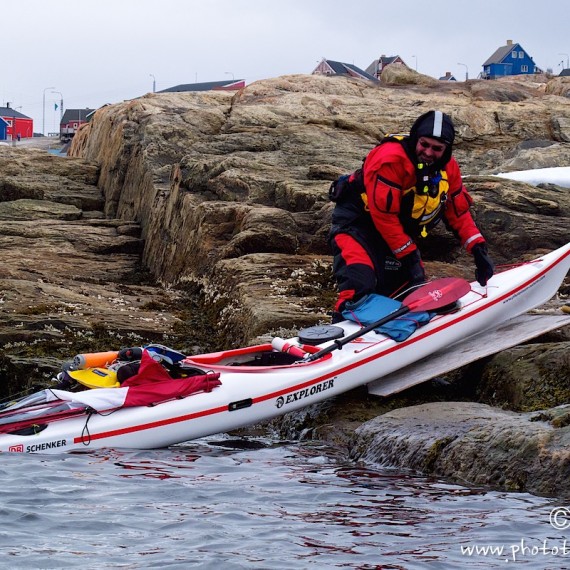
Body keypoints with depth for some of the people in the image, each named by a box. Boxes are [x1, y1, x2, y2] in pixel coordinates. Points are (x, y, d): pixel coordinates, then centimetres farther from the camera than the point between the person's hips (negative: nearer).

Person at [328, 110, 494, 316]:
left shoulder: (448, 168, -4)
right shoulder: (391, 158, -28)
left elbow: (459, 211, 6)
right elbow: (384, 215, -27)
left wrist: (478, 249, -6)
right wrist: (409, 256, -21)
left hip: (399, 232, 8)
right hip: (357, 221, -8)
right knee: (359, 287, -28)